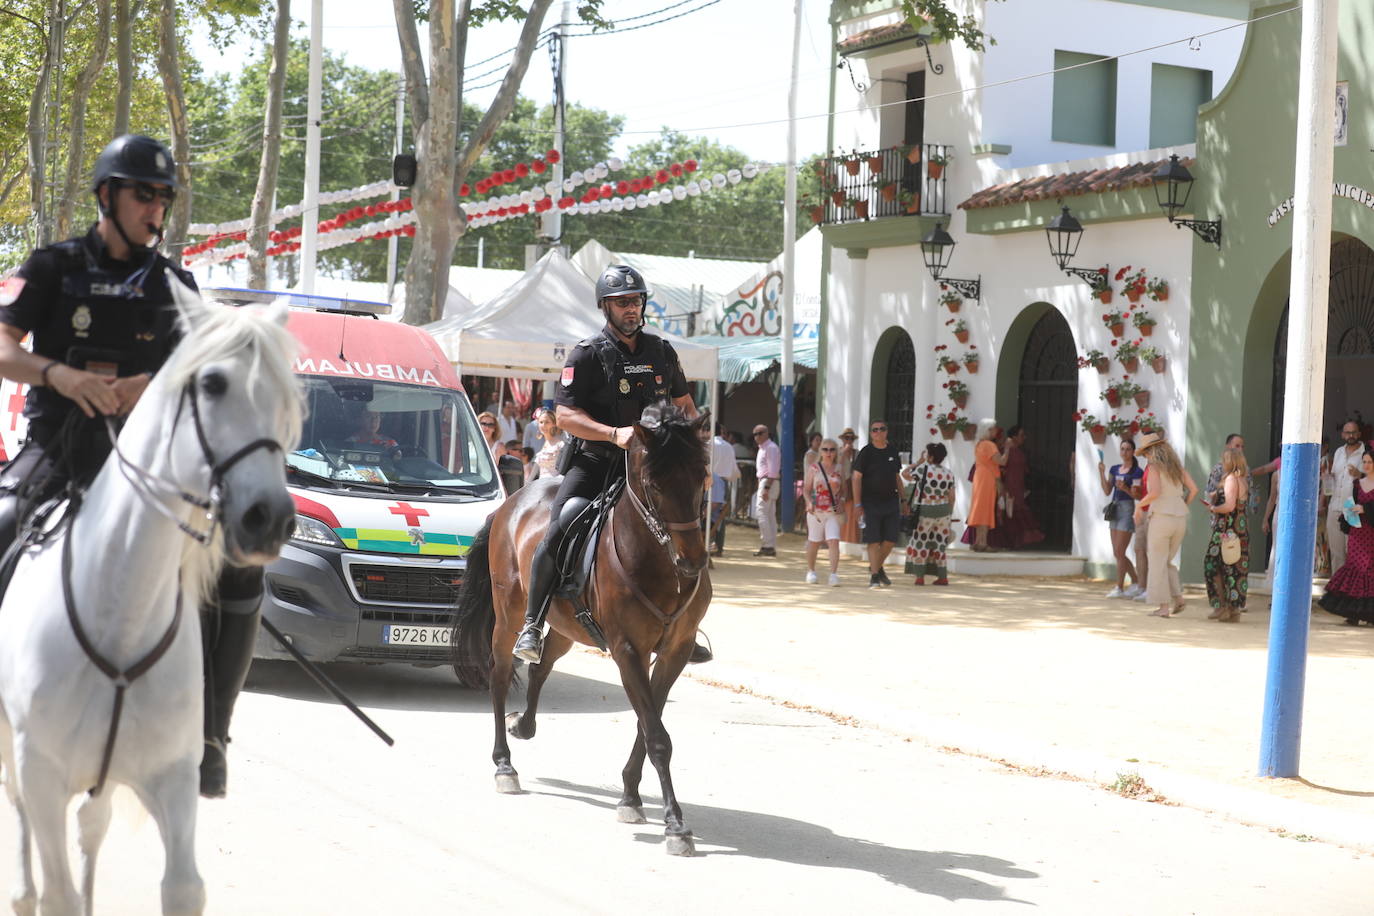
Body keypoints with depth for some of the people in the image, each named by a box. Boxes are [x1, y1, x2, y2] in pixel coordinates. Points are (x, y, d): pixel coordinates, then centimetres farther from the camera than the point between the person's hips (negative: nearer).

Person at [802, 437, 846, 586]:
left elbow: (844, 490, 15)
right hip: (816, 511, 0)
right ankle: (810, 571, 28)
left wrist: (842, 501, -4)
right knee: (814, 542, 9)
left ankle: (833, 574, -17)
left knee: (834, 541, -13)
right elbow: (806, 489, 2)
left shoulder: (839, 470, 8)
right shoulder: (813, 468, 3)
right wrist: (809, 502, -15)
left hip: (834, 512, 0)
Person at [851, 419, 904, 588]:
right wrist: (857, 504, -12)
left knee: (890, 540, 3)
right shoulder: (866, 452, -4)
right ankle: (874, 576, 0)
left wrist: (903, 501, 16)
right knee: (873, 540, -5)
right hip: (871, 502, -5)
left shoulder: (893, 452, 11)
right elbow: (856, 478, -6)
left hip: (891, 501, 5)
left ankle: (877, 567, 24)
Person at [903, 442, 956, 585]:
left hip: (924, 511, -5)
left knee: (920, 544, 7)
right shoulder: (949, 473, 2)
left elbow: (906, 473, 0)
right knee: (939, 544, 13)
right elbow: (951, 497, 5)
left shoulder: (923, 470, -14)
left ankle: (920, 577, 5)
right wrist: (948, 513, 15)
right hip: (942, 511, 5)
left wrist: (919, 462, 8)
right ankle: (943, 576, 12)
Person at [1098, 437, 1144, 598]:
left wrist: (1125, 489, -25)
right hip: (1115, 509, 8)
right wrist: (1102, 473, 1)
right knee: (1117, 553, 9)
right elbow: (1107, 491, 10)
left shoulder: (1137, 472, -7)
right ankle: (1136, 582, 20)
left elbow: (1138, 496, -9)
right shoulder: (1115, 469, 13)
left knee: (1119, 552, -8)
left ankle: (1119, 588, -2)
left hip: (1128, 509, -8)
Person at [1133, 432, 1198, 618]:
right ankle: (1177, 597, 6)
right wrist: (1182, 507, 16)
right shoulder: (1177, 466, 11)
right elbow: (1194, 489, 6)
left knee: (1158, 562, 3)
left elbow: (1155, 493, -21)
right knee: (1167, 561, 20)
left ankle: (1163, 606, 1)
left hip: (1162, 517, -6)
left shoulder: (1155, 467, -8)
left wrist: (1139, 505, -6)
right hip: (1180, 518, 6)